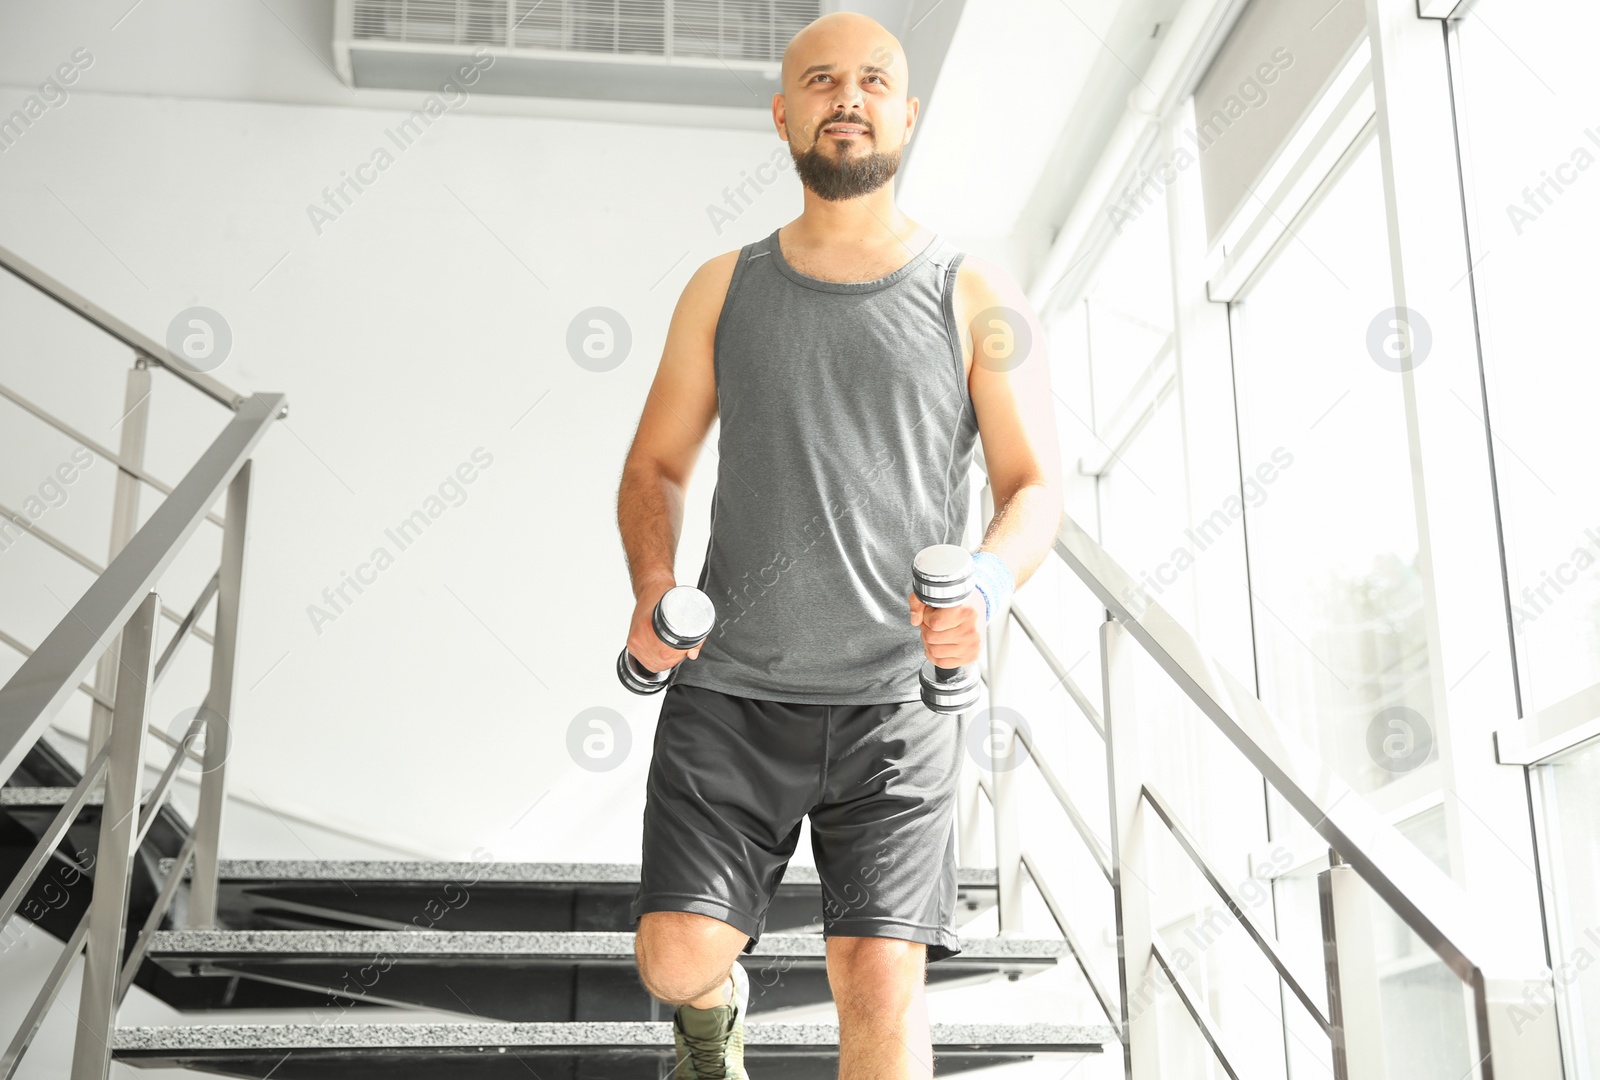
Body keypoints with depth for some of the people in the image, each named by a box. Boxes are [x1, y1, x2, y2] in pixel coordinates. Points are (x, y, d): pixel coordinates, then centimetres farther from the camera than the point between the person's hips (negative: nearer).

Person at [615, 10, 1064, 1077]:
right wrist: (654, 587, -6)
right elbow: (655, 466, 14)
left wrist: (988, 584, -18)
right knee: (677, 960, -3)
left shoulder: (976, 300, 5)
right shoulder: (724, 289, 11)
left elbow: (1035, 485, 4)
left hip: (895, 699, -1)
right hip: (731, 688, 2)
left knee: (880, 977, -8)